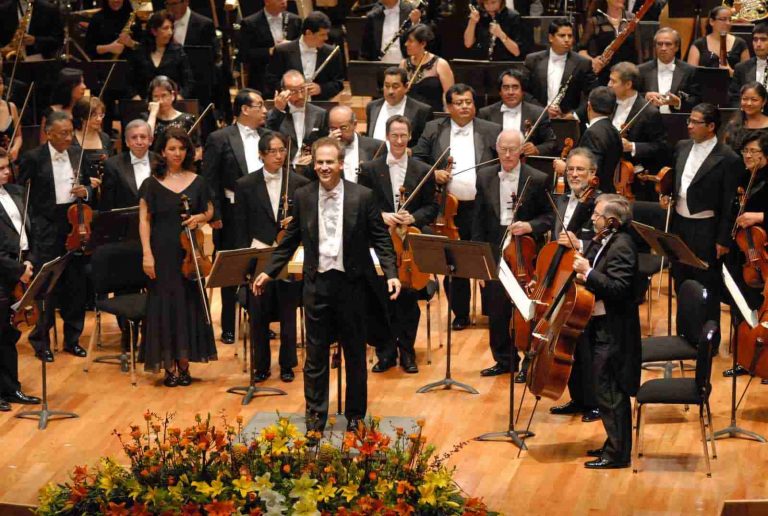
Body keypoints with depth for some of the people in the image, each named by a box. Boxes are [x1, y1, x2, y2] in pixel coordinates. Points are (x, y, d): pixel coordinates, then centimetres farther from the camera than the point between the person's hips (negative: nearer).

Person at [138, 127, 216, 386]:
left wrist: (199, 218, -8)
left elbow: (209, 211, 16)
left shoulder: (197, 182, 5)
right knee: (165, 305, 0)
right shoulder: (152, 184, 0)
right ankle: (169, 367, 6)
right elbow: (144, 221, -2)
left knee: (189, 305, 3)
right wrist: (147, 254, -11)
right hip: (162, 253, -2)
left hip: (189, 252, 2)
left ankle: (184, 364, 13)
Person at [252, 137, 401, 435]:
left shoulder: (362, 197, -5)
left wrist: (391, 274, -12)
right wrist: (270, 271, 8)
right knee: (315, 354, 5)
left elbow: (380, 239, -2)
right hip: (316, 284, 1)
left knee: (355, 354, 9)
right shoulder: (303, 197, 2)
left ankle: (355, 416, 21)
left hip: (351, 283, -1)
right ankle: (315, 417, 14)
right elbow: (291, 239, 10)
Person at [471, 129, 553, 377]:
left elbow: (548, 217, 1)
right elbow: (478, 220, 7)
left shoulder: (538, 179, -3)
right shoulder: (485, 177, 6)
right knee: (497, 310, 8)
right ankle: (504, 359, 21)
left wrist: (530, 226, -18)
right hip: (495, 254, 3)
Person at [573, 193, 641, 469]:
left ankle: (618, 454, 1)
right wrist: (578, 252, 5)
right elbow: (597, 270, 14)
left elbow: (618, 288, -27)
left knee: (609, 393, -5)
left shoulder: (621, 246, -20)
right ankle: (615, 445, 28)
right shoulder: (609, 242, 10)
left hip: (612, 332, -10)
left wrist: (588, 272, -24)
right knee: (609, 392, 18)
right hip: (604, 329, 10)